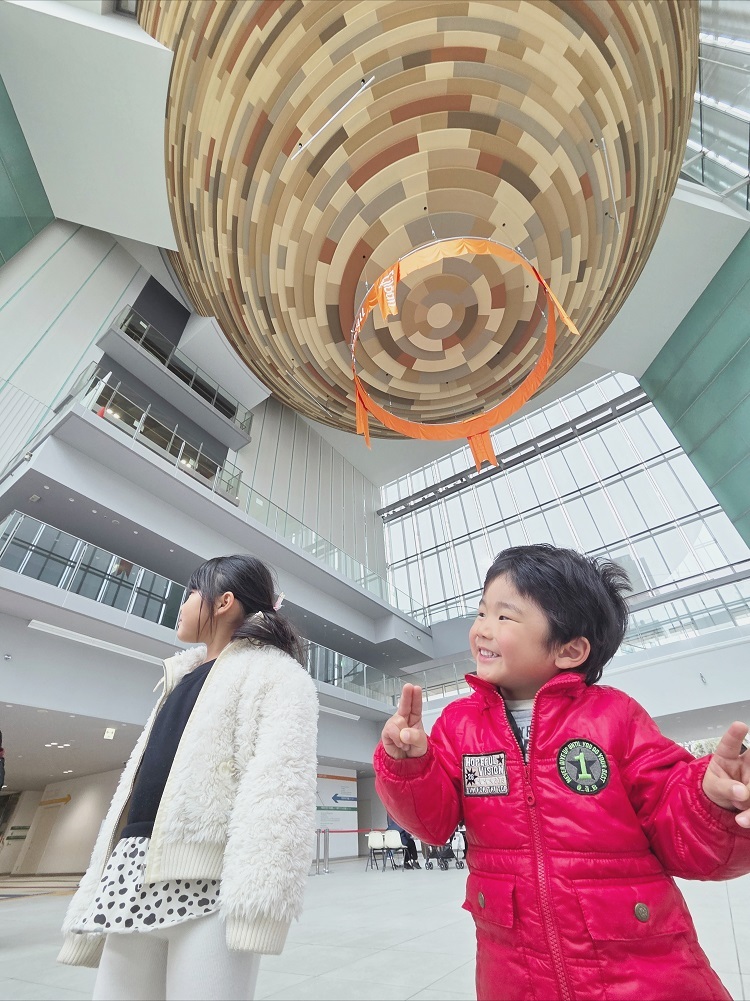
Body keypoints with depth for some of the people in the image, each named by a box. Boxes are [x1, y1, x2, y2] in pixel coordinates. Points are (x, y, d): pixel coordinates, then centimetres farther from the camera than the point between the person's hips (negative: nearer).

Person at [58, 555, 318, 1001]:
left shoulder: (275, 672, -5)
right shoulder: (182, 678, 21)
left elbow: (279, 785, -18)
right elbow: (138, 781, 19)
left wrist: (254, 898, -27)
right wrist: (97, 892, 16)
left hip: (210, 882, -7)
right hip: (135, 879, 8)